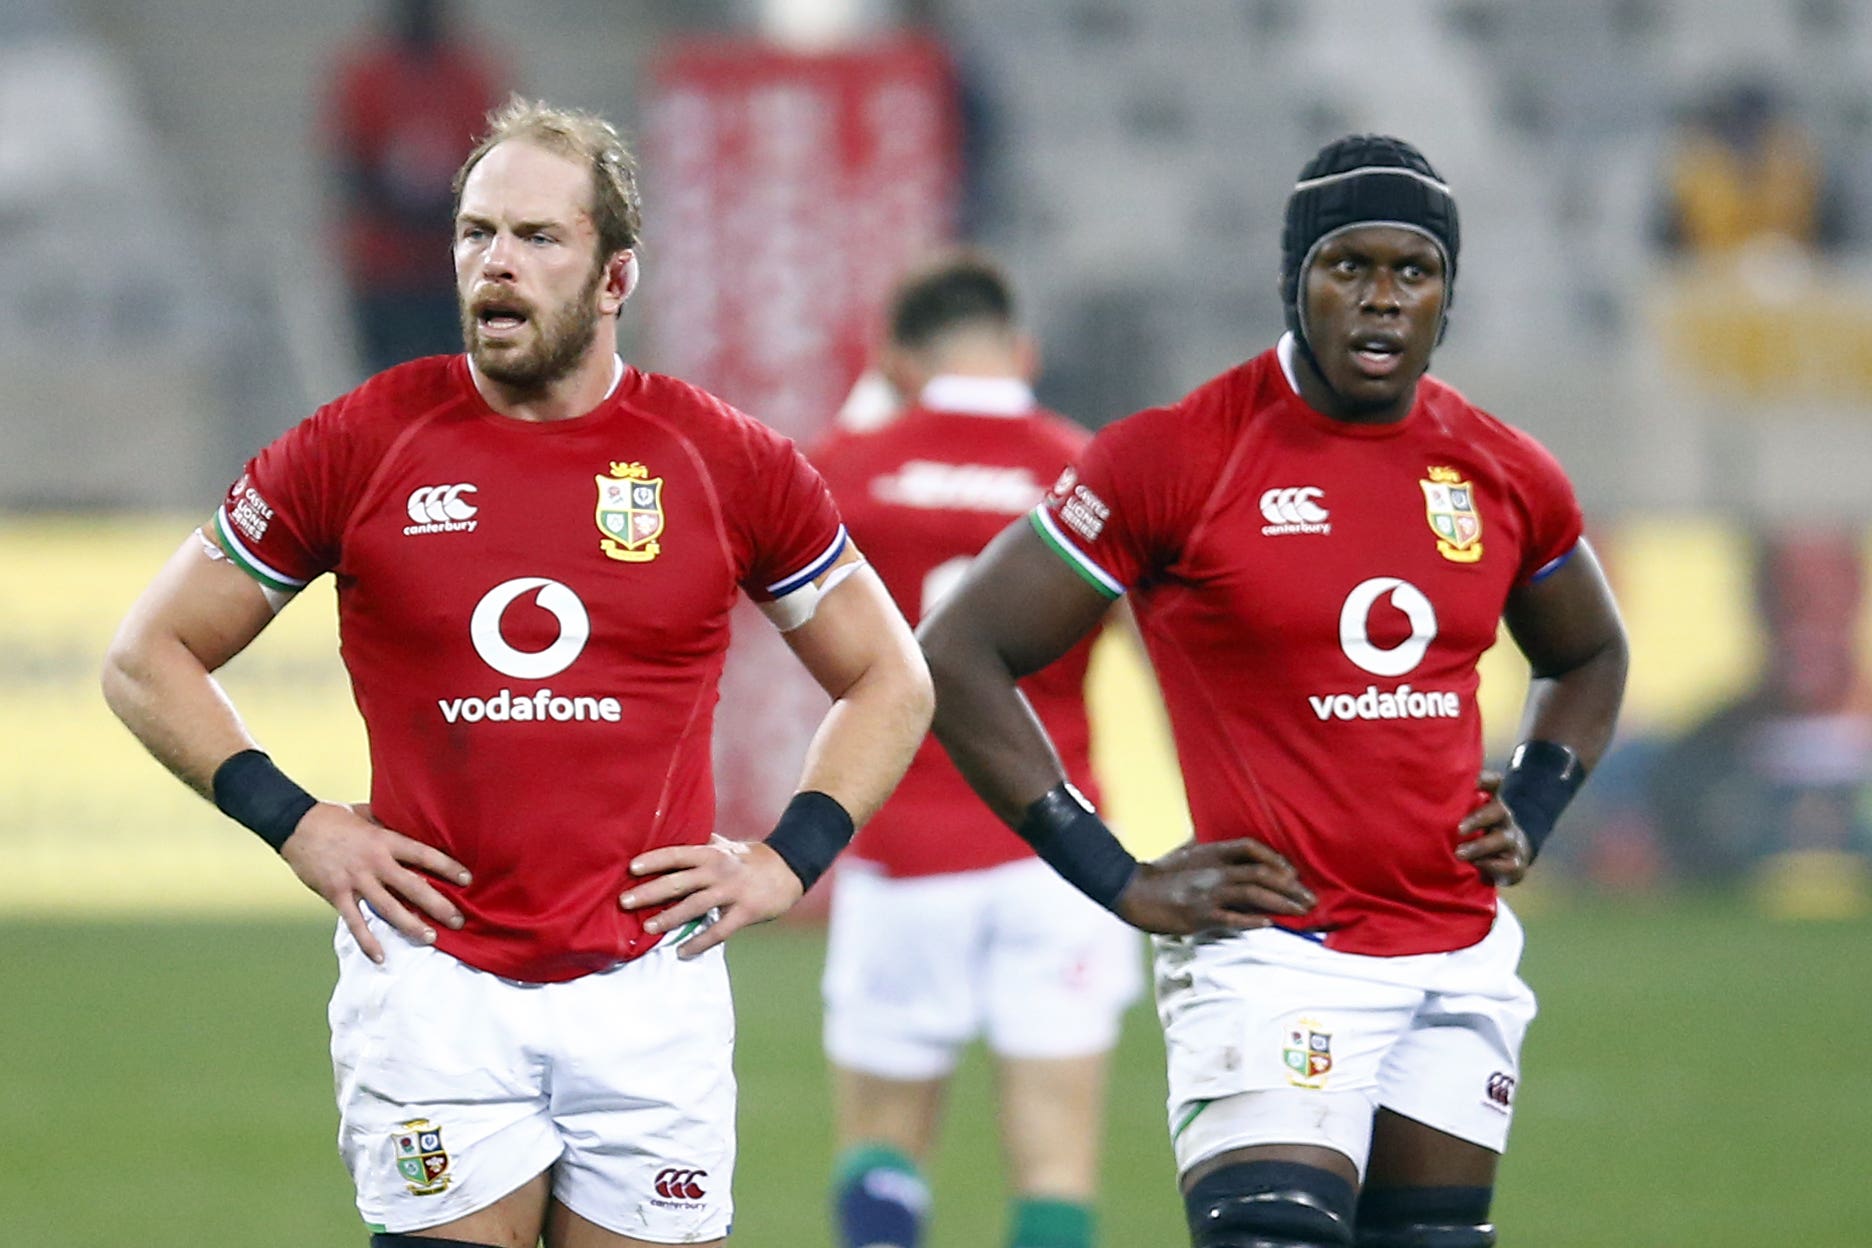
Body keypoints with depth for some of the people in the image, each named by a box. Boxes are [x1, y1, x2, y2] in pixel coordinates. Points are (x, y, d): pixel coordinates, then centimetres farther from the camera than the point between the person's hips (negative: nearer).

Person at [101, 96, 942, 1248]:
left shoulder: (724, 461, 4)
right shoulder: (359, 447, 1)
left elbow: (890, 680, 16)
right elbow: (151, 656, 10)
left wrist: (789, 862, 4)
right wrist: (296, 825, 0)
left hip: (649, 988, 1)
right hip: (432, 973, -1)